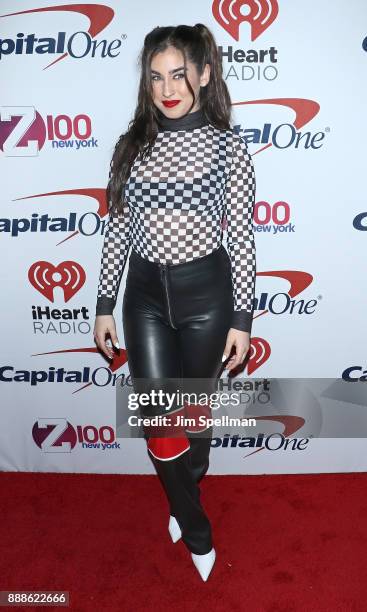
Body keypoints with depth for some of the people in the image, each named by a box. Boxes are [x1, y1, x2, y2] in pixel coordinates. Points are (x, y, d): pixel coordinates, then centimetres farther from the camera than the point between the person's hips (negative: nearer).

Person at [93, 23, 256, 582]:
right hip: (145, 294, 3)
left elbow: (241, 238, -5)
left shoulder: (228, 147, -5)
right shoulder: (132, 145, 4)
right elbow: (118, 229, 6)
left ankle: (184, 496, 47)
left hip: (205, 292, -2)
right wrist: (104, 304, 5)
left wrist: (242, 320, -7)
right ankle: (196, 529, 28)